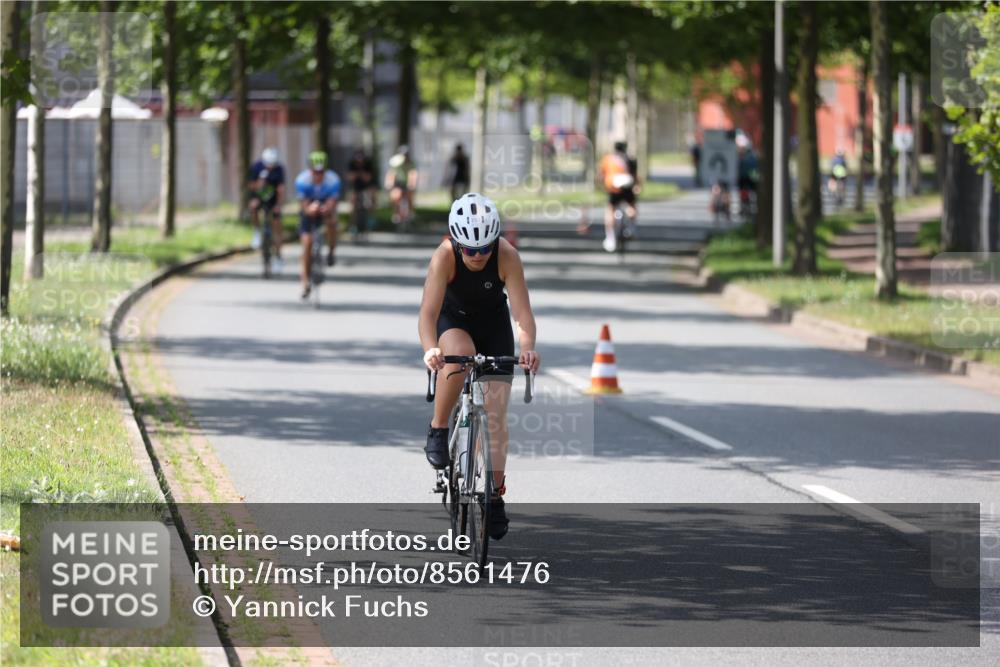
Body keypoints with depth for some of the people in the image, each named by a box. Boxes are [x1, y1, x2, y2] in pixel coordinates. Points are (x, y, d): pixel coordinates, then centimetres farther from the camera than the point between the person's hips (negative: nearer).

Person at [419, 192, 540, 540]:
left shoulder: (507, 256, -31)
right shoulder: (444, 256, -32)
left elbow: (522, 309, -35)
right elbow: (428, 311, -40)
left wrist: (527, 349, -54)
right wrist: (430, 350, -58)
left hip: (494, 323, 1)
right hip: (453, 320, -1)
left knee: (496, 411, -7)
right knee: (461, 353, -38)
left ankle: (495, 495, 4)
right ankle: (438, 430, -19)